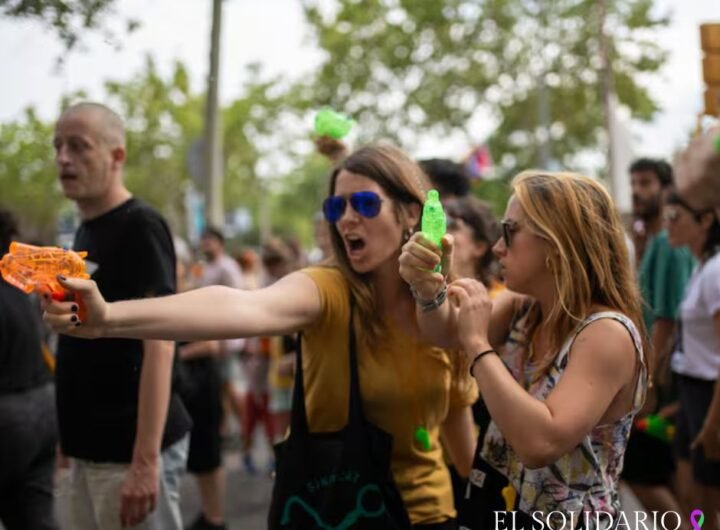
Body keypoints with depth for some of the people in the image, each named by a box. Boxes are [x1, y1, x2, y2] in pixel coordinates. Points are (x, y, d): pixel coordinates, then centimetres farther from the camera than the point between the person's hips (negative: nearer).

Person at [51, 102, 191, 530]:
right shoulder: (85, 232, 12)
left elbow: (159, 345, -20)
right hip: (91, 450, 8)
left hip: (129, 451, -8)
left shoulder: (140, 228, -14)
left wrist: (145, 460, -25)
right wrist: (73, 439, 16)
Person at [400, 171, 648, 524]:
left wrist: (478, 343, -28)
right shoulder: (522, 307, 1)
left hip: (564, 521, -6)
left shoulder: (608, 334, -23)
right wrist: (428, 290, -29)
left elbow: (540, 443, -34)